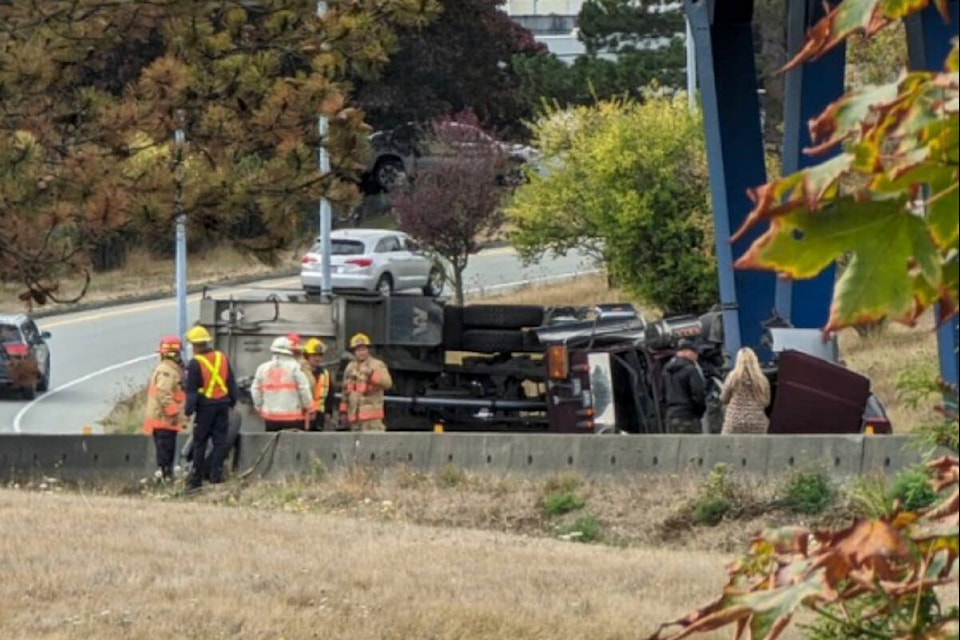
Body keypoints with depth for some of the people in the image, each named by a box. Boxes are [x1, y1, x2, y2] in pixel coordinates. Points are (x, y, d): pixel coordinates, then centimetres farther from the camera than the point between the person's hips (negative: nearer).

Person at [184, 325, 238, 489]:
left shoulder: (195, 363, -11)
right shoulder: (222, 358, 5)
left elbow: (191, 390, -11)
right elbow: (231, 383, 12)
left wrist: (189, 410, -8)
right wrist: (233, 401, 21)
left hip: (205, 406, -4)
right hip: (223, 404, 4)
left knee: (200, 443, 4)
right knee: (220, 441, 7)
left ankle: (196, 479, 6)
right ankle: (215, 473, 3)